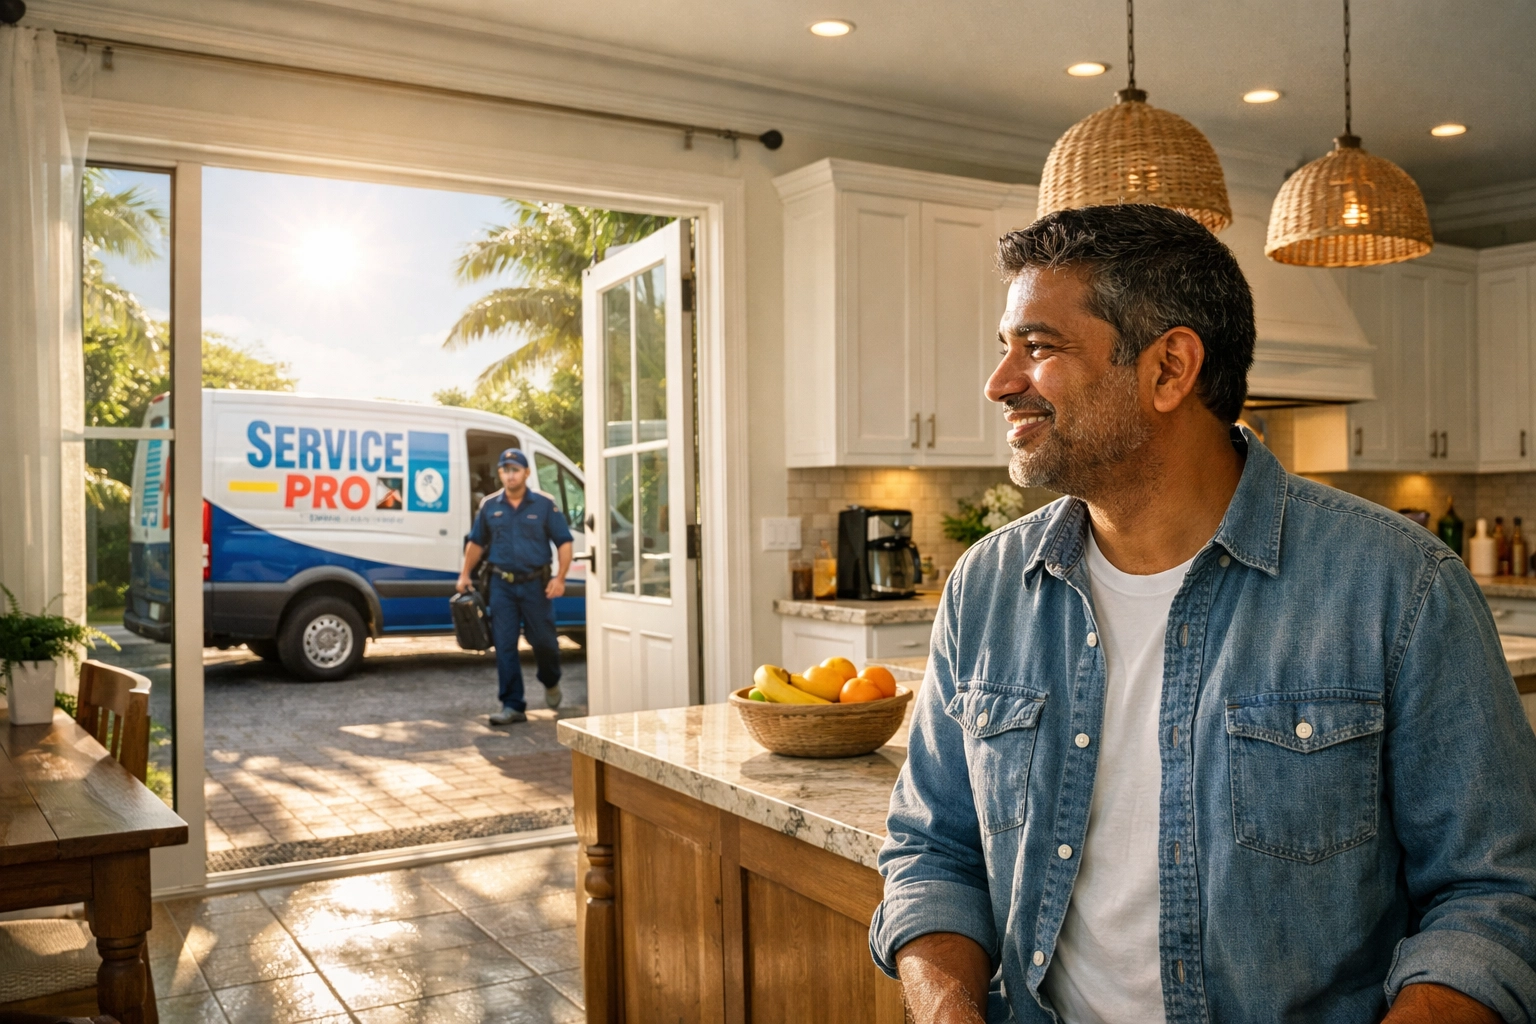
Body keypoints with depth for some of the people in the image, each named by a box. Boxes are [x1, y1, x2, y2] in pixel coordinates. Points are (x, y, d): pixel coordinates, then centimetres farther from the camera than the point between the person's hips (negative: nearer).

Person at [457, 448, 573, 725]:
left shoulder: (544, 505, -2)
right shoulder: (489, 506, 6)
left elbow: (564, 542, -2)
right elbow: (476, 543, 17)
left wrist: (560, 578, -12)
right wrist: (465, 574, 12)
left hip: (535, 584, -2)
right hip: (502, 585, 2)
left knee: (543, 640, 6)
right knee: (504, 646, -1)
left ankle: (551, 683, 36)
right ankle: (513, 705, 5)